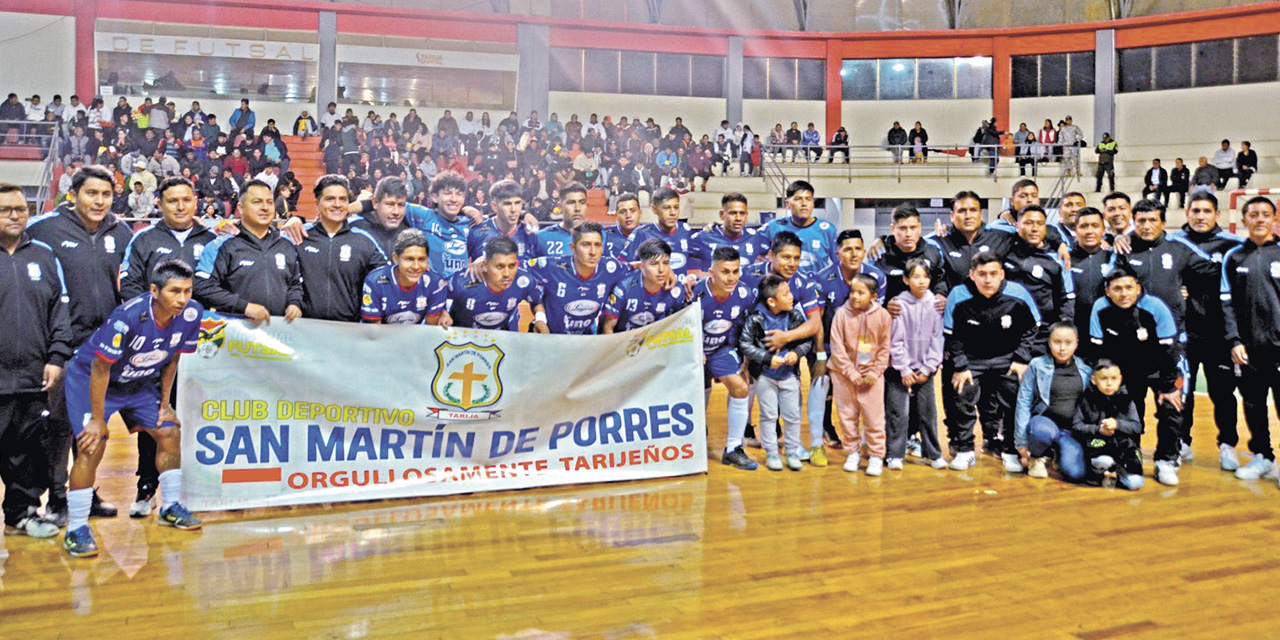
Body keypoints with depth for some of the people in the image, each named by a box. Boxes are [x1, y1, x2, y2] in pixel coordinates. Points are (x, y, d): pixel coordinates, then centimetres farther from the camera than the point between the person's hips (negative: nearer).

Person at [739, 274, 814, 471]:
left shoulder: (796, 316, -7)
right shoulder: (756, 319, -17)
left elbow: (808, 339, 3)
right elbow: (745, 344, -15)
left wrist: (797, 352, -15)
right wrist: (767, 358, -21)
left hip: (789, 374, 3)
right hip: (764, 375, -3)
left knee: (793, 416, 7)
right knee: (768, 415, 5)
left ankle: (792, 451, 23)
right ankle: (771, 453, 18)